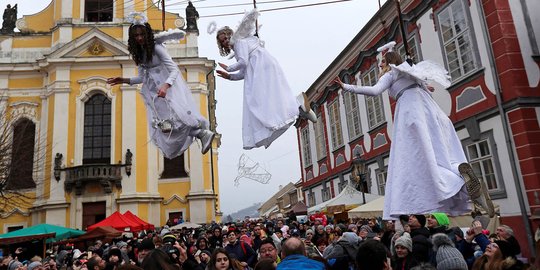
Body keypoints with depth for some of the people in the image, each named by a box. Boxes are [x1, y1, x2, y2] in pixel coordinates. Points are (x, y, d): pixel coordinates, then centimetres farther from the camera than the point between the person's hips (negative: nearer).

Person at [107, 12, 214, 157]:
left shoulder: (156, 47, -14)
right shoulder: (139, 53, 9)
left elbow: (174, 70, -21)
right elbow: (142, 77, 15)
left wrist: (165, 86, -37)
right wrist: (124, 80, 1)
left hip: (169, 85, -7)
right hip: (155, 90, 8)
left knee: (176, 113, -26)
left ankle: (203, 133, -18)